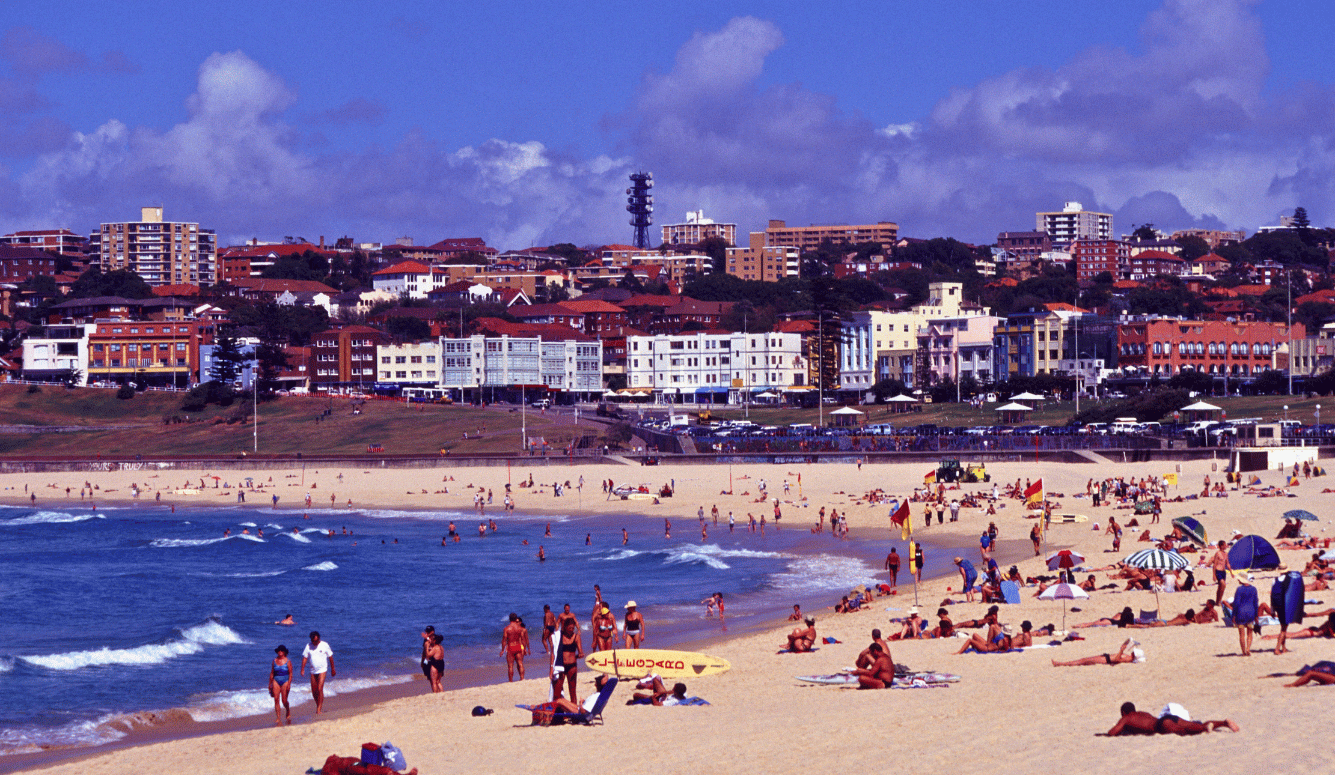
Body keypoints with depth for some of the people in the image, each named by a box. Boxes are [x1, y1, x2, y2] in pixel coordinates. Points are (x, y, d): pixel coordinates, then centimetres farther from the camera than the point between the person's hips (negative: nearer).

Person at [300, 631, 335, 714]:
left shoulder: (324, 645, -5)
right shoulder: (308, 646, -1)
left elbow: (330, 657, 4)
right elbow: (305, 657, -2)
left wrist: (333, 669, 8)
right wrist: (302, 669, -13)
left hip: (322, 670, -4)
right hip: (313, 671, 4)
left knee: (320, 689, -14)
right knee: (314, 691, 6)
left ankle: (319, 709, -11)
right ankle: (319, 706, 24)